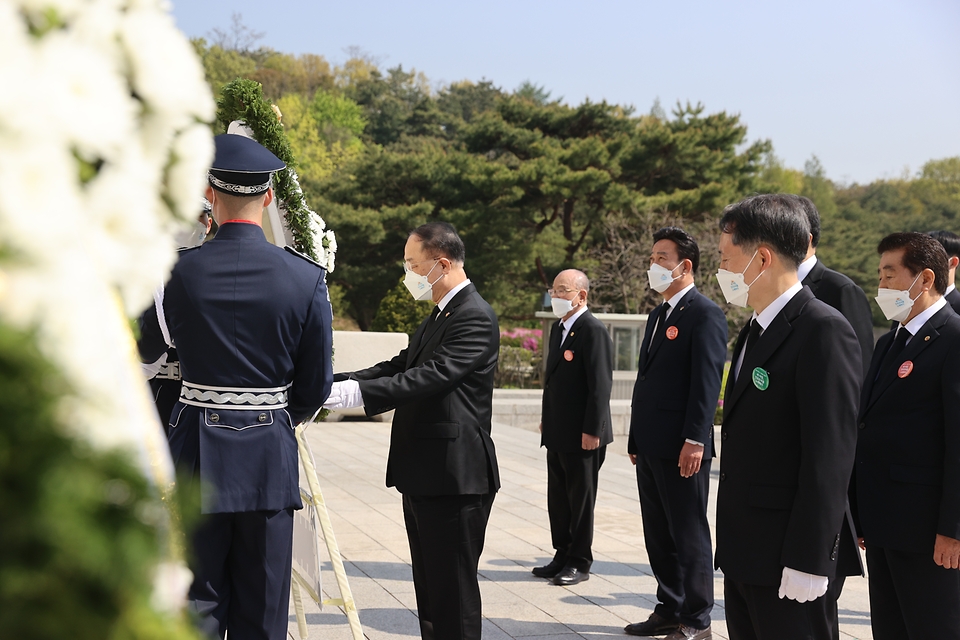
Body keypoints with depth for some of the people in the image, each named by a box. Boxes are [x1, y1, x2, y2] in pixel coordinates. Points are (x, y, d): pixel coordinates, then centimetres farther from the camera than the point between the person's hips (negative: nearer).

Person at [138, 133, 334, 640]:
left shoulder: (177, 271, -8)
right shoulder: (306, 278, -7)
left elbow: (144, 349, 11)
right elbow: (316, 387, 1)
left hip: (196, 452, 0)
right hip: (271, 460, 1)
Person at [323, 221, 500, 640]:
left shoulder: (474, 317, -15)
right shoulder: (439, 315, 18)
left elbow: (433, 376, -26)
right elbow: (401, 366, 13)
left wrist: (358, 392, -31)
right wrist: (336, 384, 0)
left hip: (454, 476, -10)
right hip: (424, 476, 10)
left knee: (453, 589, -4)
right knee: (430, 588, 17)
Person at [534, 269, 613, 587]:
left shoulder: (594, 331, -15)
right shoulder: (558, 328, 13)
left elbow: (600, 385, -19)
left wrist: (591, 430, -21)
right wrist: (546, 418, 18)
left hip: (582, 435, -9)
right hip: (557, 432, 9)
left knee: (581, 499, 3)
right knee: (558, 498, 14)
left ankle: (579, 563, 12)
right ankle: (562, 556, 25)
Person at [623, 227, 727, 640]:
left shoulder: (705, 314, -10)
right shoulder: (658, 314, 18)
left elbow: (707, 382, -17)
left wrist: (695, 440, -22)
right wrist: (636, 438, 18)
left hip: (681, 447, -9)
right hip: (650, 446, 9)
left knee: (689, 535, 0)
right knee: (658, 536, 14)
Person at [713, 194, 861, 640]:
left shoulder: (824, 331, -16)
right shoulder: (754, 331, 14)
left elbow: (831, 452, -20)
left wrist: (807, 561, -21)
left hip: (785, 557, -9)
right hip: (742, 553, 9)